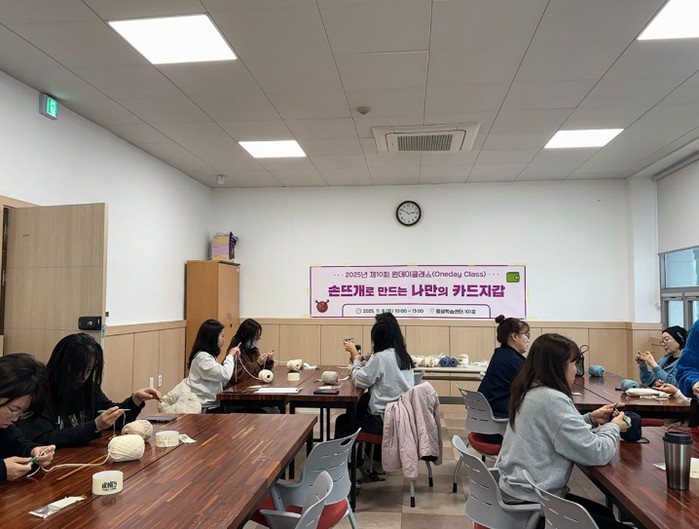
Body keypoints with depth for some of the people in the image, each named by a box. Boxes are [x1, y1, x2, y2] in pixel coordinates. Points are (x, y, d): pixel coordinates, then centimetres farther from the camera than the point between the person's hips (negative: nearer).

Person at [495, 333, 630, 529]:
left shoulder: (529, 392, 5)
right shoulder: (551, 399, -24)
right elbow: (596, 453, -21)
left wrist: (590, 419, 9)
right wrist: (613, 427, -2)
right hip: (532, 502, -10)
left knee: (605, 512, 23)